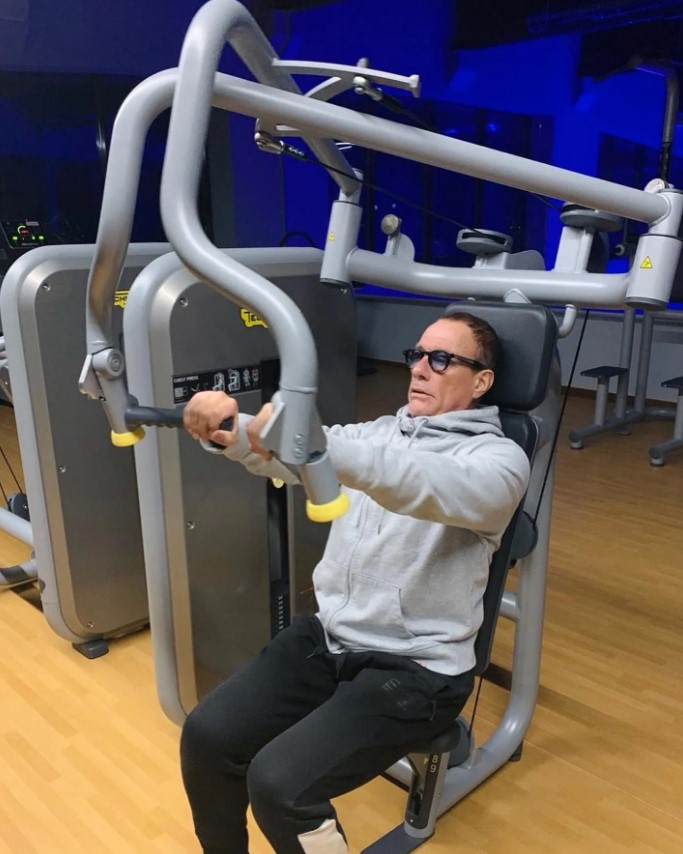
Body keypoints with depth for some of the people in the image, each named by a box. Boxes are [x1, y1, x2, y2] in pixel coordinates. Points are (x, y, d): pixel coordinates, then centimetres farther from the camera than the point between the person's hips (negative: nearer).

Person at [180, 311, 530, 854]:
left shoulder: (499, 458, -9)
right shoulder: (380, 433, 10)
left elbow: (433, 487, -33)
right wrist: (227, 427, -26)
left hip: (414, 671, -6)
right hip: (327, 636, 6)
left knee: (278, 784, -19)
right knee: (207, 736, -4)